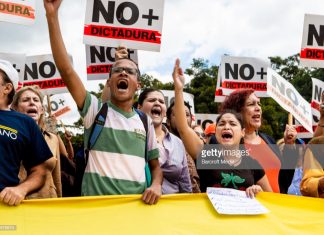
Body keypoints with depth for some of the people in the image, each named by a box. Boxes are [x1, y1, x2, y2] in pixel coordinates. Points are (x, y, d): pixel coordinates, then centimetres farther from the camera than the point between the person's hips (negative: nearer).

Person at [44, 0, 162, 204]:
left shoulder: (145, 122, 9)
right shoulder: (95, 109, 0)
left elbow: (155, 166, 15)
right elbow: (66, 70, -11)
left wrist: (156, 185, -8)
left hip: (137, 205, 3)